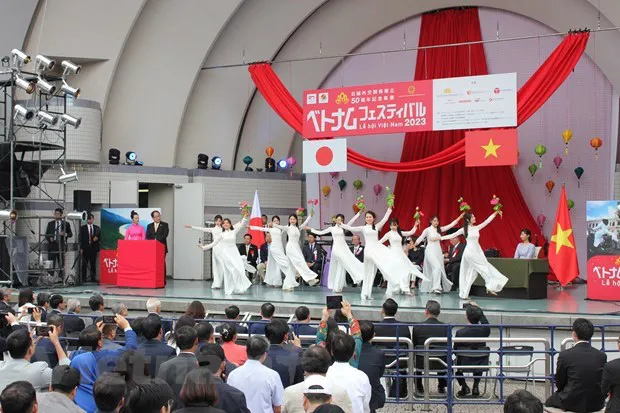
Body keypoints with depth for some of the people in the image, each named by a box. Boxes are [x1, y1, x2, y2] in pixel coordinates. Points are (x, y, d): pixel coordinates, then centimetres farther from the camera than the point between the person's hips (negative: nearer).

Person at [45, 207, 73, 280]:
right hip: (52, 246, 1)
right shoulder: (50, 224, 13)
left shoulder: (66, 224, 7)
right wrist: (49, 238, -8)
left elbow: (70, 234, 7)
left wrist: (65, 234, -13)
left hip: (61, 246, -1)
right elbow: (46, 234, 13)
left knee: (61, 265, 1)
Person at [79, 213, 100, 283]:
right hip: (85, 248, -2)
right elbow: (81, 238, 2)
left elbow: (100, 237, 13)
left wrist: (97, 238, -10)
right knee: (84, 264, -2)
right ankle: (84, 279, 1)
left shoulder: (97, 228, 13)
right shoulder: (82, 228, 6)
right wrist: (81, 248, -5)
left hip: (94, 248, 2)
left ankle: (93, 278, 7)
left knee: (93, 264, 3)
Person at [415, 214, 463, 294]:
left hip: (438, 250, 6)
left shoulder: (440, 229, 10)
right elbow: (421, 238, -8)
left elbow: (451, 225, 6)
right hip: (430, 250, -6)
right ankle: (436, 287, -23)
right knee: (437, 267, -21)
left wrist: (459, 217, 1)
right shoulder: (427, 230, -3)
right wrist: (414, 245, -20)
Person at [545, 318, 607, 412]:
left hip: (572, 403, -4)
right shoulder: (602, 356, -4)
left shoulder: (565, 355, -13)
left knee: (549, 402, 27)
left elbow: (559, 384, -3)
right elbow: (603, 384, 7)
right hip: (596, 404, 4)